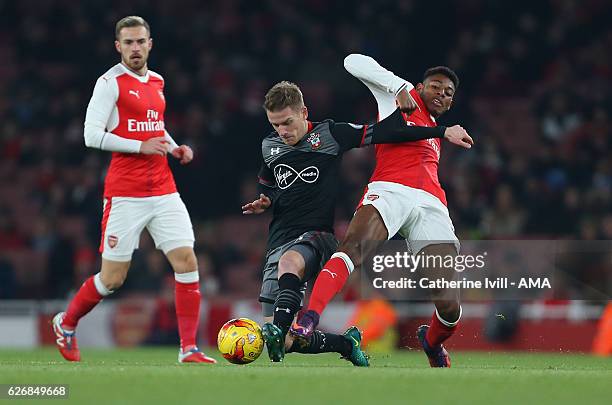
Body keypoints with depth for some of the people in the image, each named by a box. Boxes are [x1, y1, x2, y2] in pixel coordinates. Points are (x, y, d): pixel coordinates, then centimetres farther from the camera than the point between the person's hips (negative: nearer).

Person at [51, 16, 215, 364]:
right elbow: (92, 136, -13)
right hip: (125, 195, -6)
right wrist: (142, 146, -17)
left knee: (187, 262, -9)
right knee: (112, 279, 0)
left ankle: (189, 349, -6)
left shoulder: (157, 82, 15)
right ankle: (66, 324, 27)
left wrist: (175, 148, 12)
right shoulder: (111, 82, -6)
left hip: (164, 191, 6)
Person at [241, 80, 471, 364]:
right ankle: (347, 344, 14)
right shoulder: (269, 147, 15)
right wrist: (264, 203, 9)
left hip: (317, 235, -5)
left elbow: (384, 133, 0)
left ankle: (279, 330, -56)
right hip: (279, 241, 5)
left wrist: (443, 132, -1)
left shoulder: (330, 134, 2)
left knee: (289, 261, -42)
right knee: (284, 342, -8)